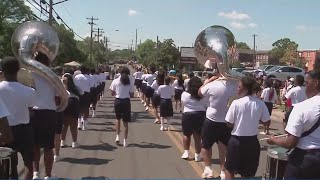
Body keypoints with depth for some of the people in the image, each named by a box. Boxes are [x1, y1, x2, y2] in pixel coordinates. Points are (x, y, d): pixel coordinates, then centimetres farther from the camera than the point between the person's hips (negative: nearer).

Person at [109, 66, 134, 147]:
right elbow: (132, 95, -3)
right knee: (125, 121, 7)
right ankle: (125, 140, 10)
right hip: (126, 101, -1)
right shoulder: (130, 82, -4)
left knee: (118, 119, 23)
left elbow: (112, 93, 2)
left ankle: (117, 136, 14)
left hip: (118, 101, 1)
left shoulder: (115, 81, -2)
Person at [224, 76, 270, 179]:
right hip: (253, 141, 3)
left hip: (237, 140, -3)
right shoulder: (260, 103, -6)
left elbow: (229, 124, -11)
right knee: (249, 173, 18)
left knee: (230, 169, 16)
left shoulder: (236, 103, -16)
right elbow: (267, 123, 2)